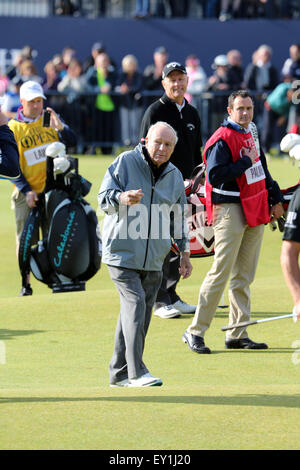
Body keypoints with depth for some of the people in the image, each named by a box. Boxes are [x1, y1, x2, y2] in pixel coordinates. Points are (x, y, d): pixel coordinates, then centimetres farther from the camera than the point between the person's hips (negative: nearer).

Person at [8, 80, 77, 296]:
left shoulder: (51, 120, 6)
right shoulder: (13, 129, -2)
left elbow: (72, 142, -2)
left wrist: (60, 127, -21)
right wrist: (26, 190, -14)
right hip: (27, 194, -2)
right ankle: (25, 283, 6)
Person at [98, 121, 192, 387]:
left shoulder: (175, 176, 12)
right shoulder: (125, 163, -2)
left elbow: (179, 218, 21)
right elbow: (104, 197, -7)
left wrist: (185, 253, 16)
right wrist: (122, 198, -28)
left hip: (153, 259, 5)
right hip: (122, 252, -5)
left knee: (142, 312, 4)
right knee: (135, 302, -17)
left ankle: (119, 373, 12)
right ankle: (136, 372, -19)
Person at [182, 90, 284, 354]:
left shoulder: (250, 134, 15)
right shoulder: (222, 139, -12)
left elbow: (261, 169, 27)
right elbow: (215, 175, -24)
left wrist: (275, 199, 22)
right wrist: (245, 163, -18)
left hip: (254, 211, 8)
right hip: (230, 210, -8)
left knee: (244, 277, 9)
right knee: (221, 271, -11)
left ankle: (237, 335, 13)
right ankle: (195, 332, -6)